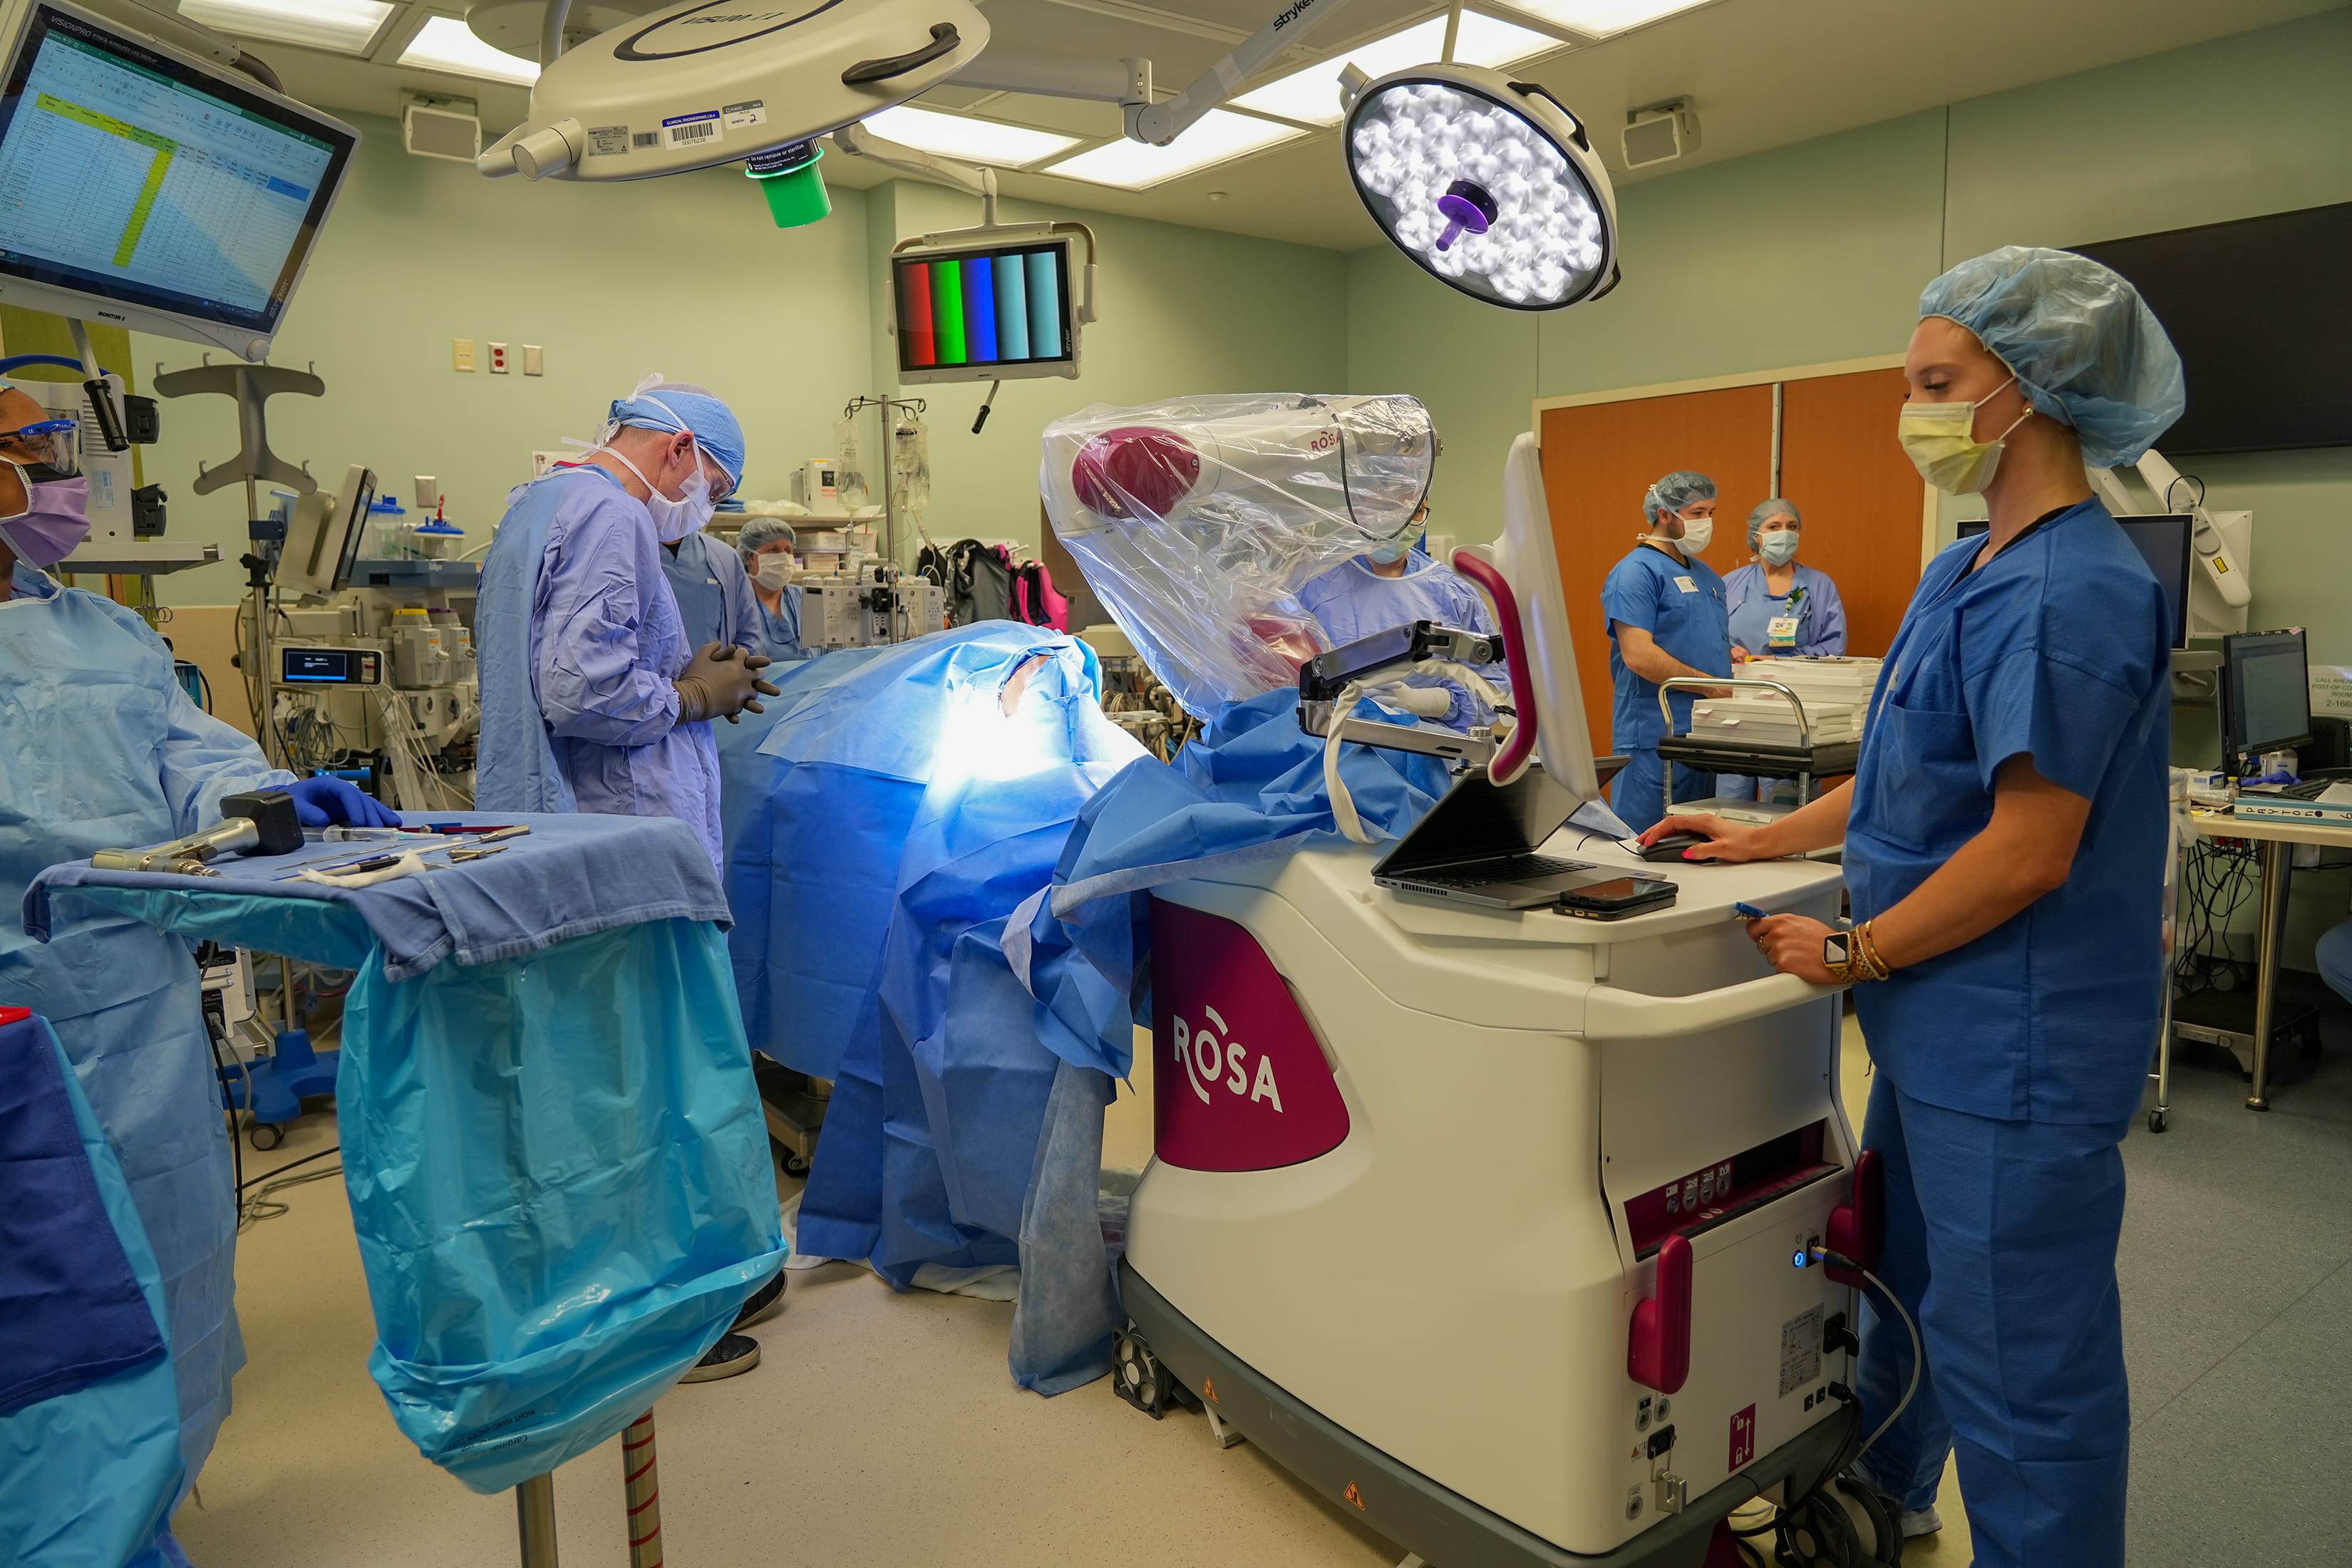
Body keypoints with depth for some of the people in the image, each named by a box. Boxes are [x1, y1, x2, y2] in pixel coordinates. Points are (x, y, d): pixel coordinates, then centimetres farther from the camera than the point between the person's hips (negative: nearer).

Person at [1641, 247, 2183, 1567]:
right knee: (1903, 1278, 26)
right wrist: (1770, 838, 13)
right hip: (1951, 1029, 10)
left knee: (2018, 1355, 6)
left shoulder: (2070, 591, -22)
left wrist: (1856, 953, -16)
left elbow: (2028, 851, -24)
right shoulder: (1973, 570, 9)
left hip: (2017, 1053, -10)